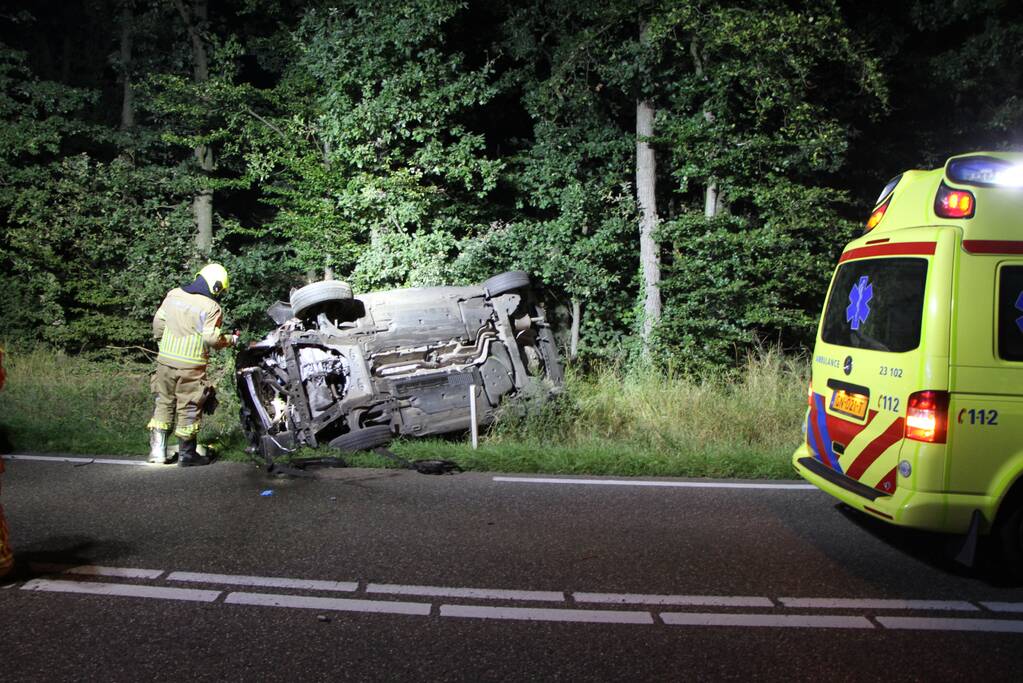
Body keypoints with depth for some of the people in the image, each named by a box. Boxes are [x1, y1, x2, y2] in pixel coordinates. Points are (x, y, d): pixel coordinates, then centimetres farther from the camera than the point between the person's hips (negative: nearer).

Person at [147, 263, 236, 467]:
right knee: (189, 408, 5)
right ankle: (186, 454, 13)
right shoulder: (211, 307, -11)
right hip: (191, 366, -5)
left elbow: (158, 321, 10)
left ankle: (157, 449, 15)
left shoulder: (174, 294, 6)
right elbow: (212, 338, -15)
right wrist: (231, 339, 2)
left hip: (166, 360, 5)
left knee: (164, 403, 16)